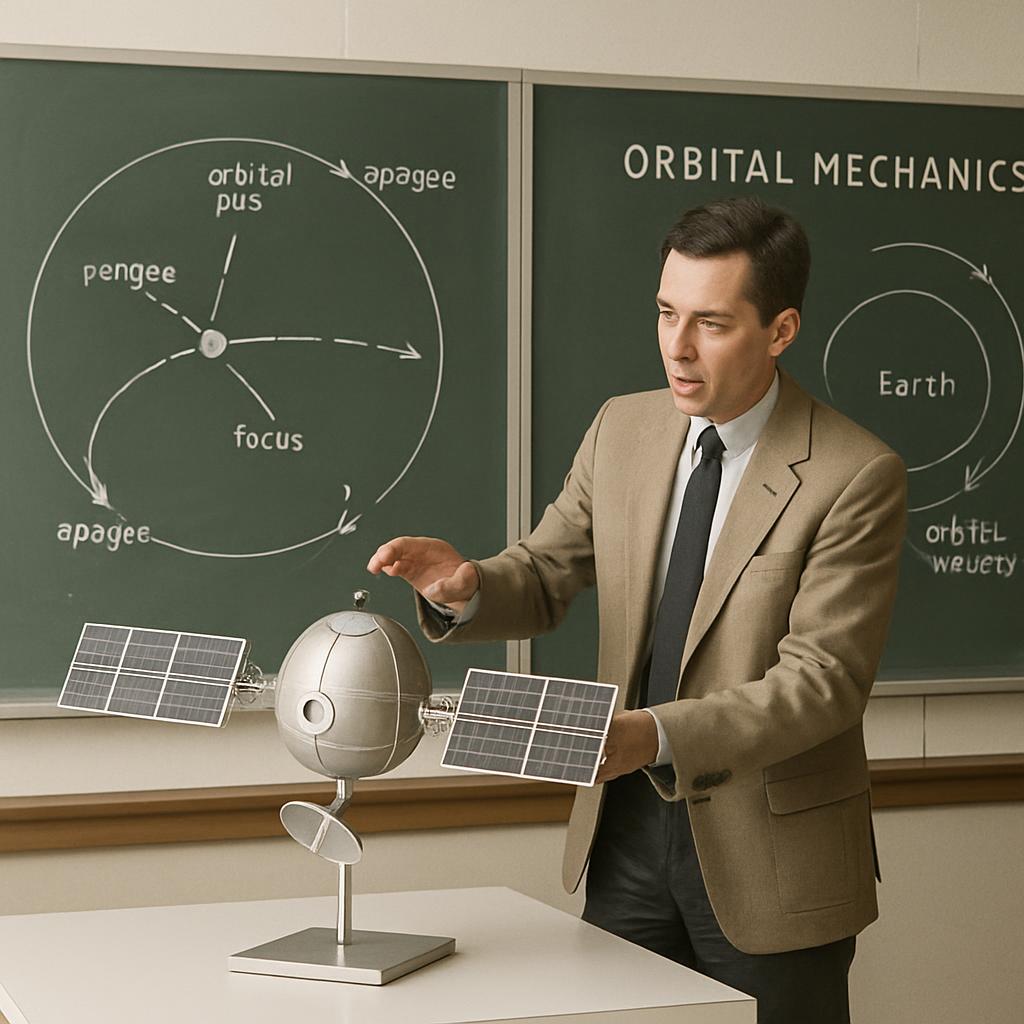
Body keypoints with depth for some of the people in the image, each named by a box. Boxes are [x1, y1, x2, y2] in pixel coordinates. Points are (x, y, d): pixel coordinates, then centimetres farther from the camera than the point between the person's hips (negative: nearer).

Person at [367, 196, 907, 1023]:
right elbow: (543, 581, 7)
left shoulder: (856, 476, -16)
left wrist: (656, 736, -34)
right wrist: (463, 590, -17)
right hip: (628, 829, 5)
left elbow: (823, 679, -20)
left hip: (770, 858, -4)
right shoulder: (624, 430, 1)